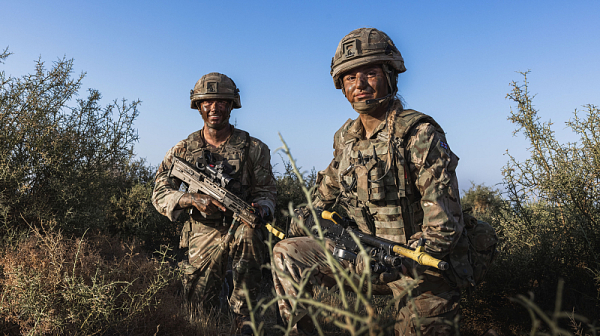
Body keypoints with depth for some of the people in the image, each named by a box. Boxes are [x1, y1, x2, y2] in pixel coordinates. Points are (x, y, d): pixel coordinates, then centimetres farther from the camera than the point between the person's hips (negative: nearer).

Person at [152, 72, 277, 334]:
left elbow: (267, 191, 3)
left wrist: (260, 208, -22)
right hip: (203, 231, 2)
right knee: (199, 304, -7)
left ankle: (243, 313, -22)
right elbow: (159, 194, -1)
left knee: (247, 233, -38)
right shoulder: (183, 150, 2)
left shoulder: (254, 148, -1)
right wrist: (193, 199, -21)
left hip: (240, 224, -1)